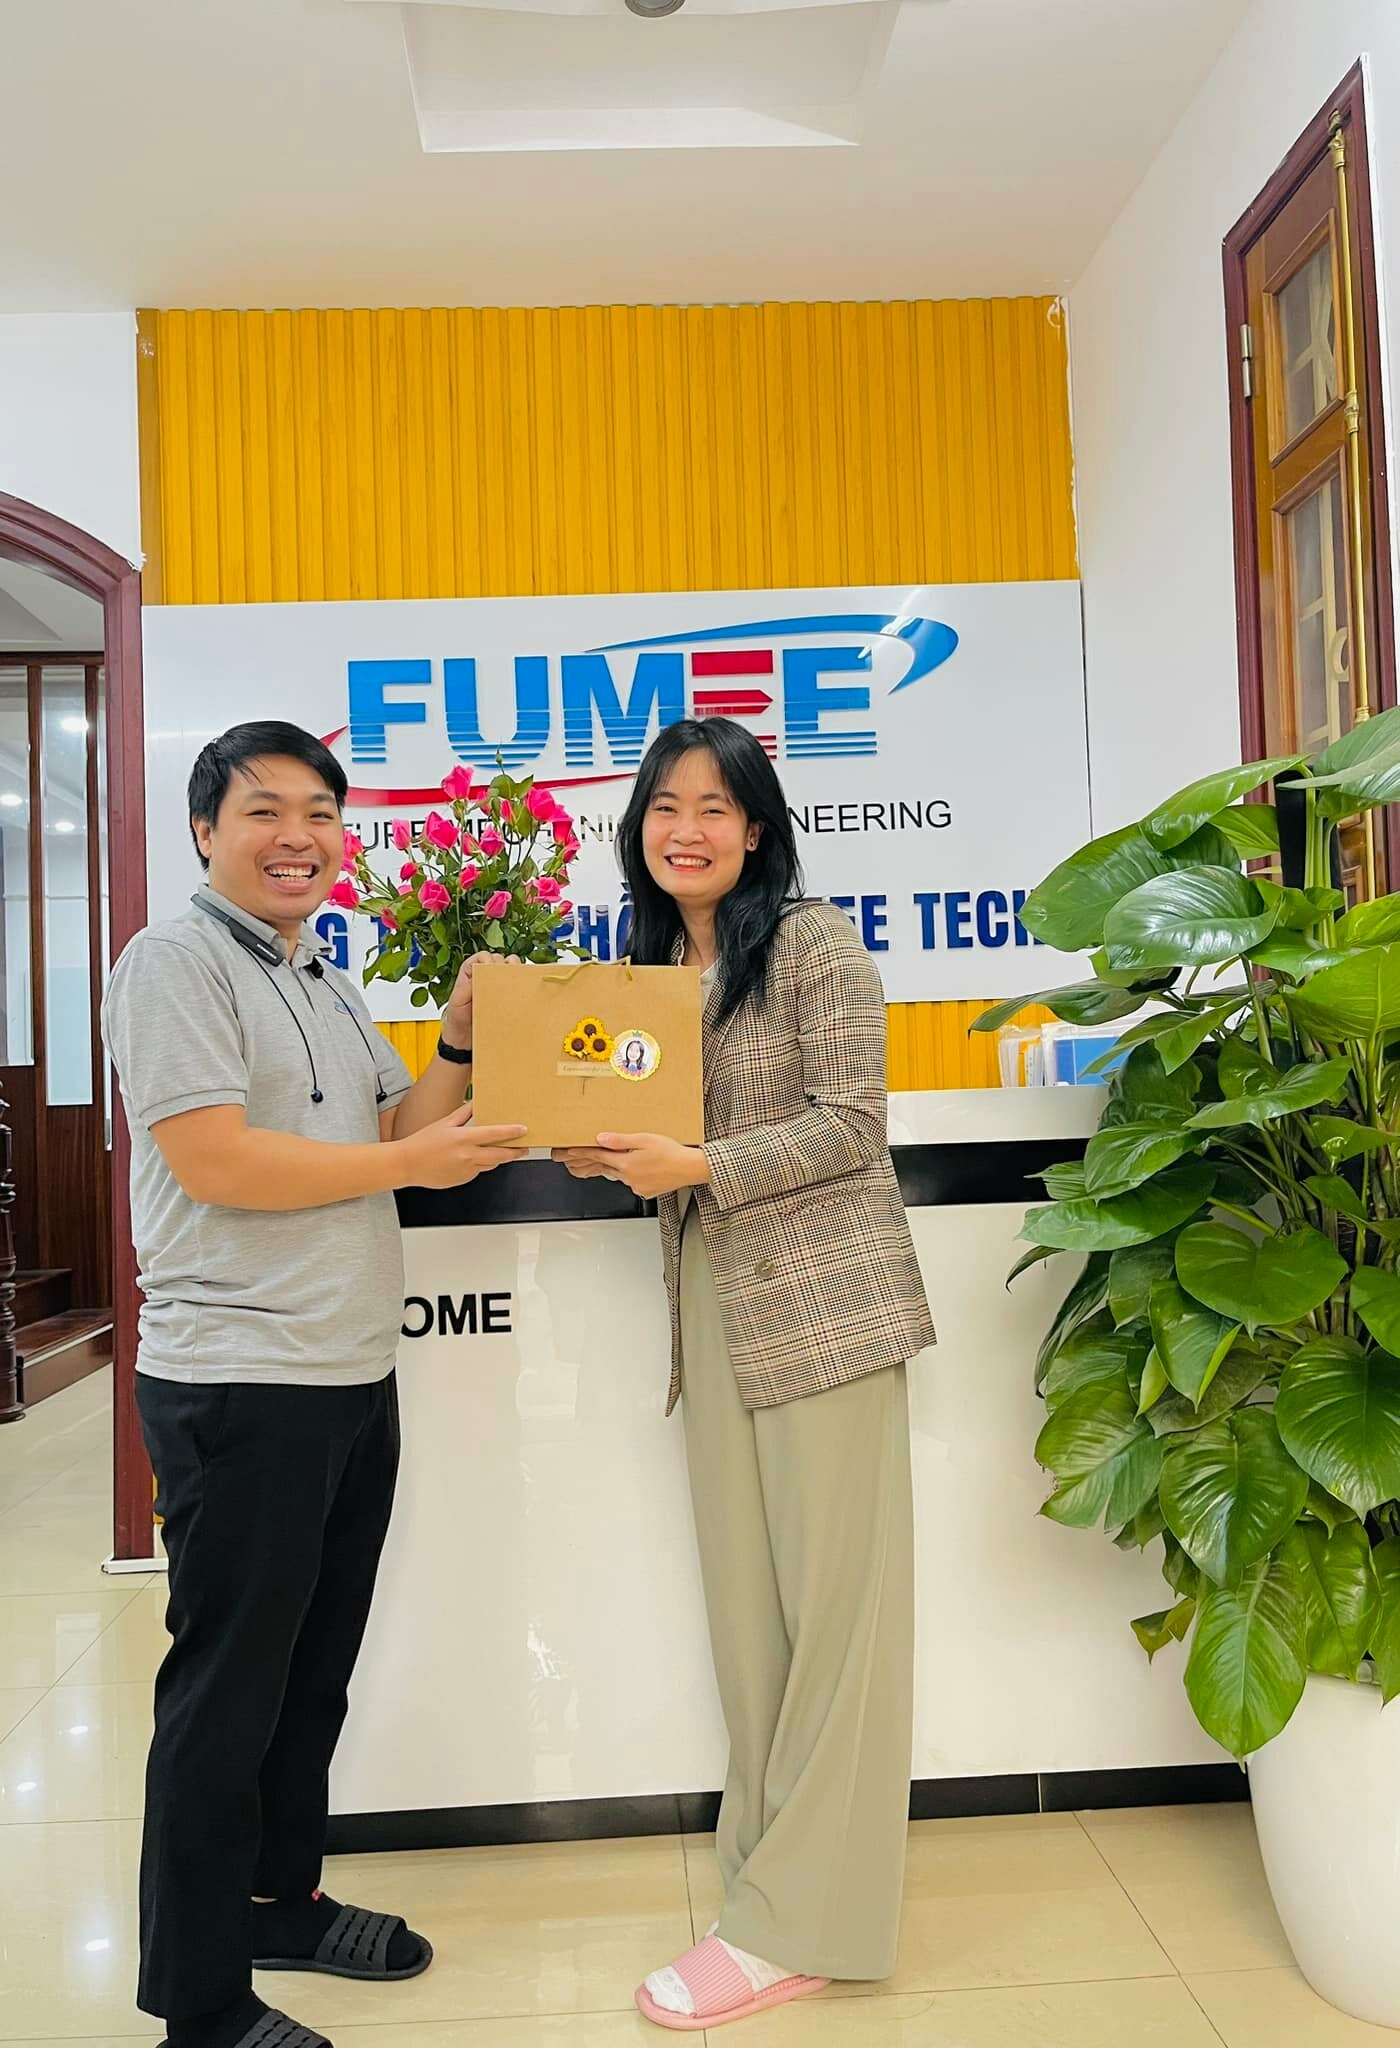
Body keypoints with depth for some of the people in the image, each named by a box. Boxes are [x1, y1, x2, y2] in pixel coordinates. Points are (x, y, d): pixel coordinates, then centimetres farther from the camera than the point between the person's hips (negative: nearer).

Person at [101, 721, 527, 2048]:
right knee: (227, 1690, 4)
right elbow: (215, 1162, -20)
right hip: (240, 1385, -8)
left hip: (355, 1375, 8)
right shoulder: (175, 962, -9)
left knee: (315, 1670, 20)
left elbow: (401, 1132, 17)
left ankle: (281, 1899, 39)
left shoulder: (328, 985, 16)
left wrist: (462, 1041, 2)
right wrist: (410, 1165, -14)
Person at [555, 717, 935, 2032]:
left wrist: (696, 1169, -18)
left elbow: (850, 1122, -11)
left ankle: (799, 1921, 11)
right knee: (743, 1594, 10)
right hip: (710, 1305, 7)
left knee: (832, 1600, 0)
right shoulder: (650, 964, 15)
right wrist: (608, 1150, -1)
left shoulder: (813, 940, -5)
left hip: (823, 1302, -6)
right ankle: (777, 1856, 25)